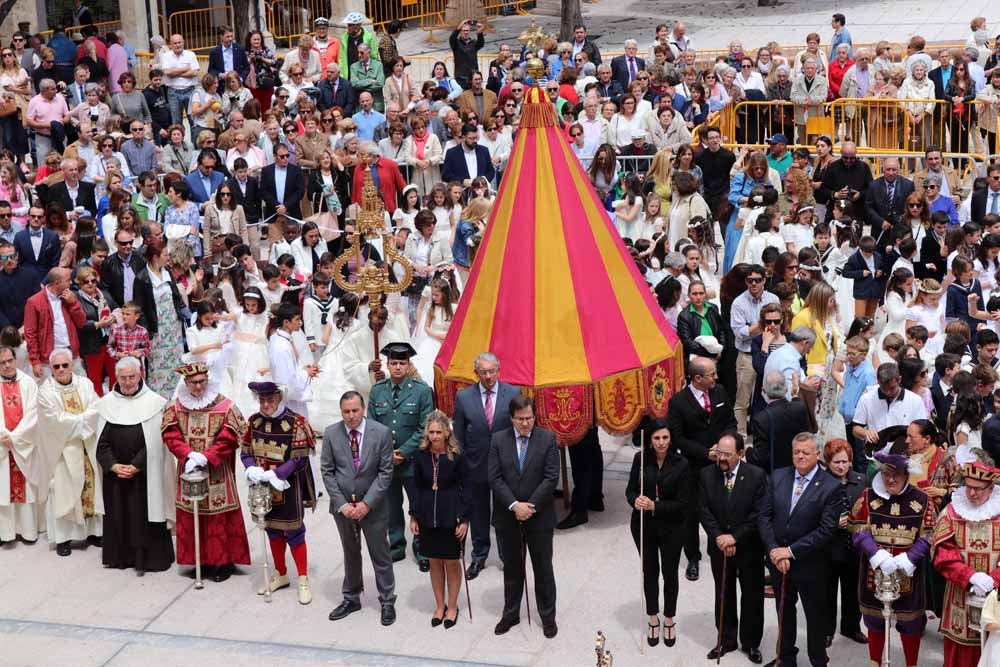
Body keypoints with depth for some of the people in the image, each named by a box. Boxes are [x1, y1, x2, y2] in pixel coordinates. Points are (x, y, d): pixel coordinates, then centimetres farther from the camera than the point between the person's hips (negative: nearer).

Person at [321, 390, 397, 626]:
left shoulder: (381, 433, -11)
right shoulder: (331, 434, -5)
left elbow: (385, 472, -10)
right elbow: (328, 472, -2)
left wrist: (367, 504, -15)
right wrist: (341, 504, -10)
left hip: (373, 506, -2)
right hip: (343, 505, 2)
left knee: (380, 554, 6)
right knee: (350, 553, 17)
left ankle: (387, 601, 20)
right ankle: (351, 599, 32)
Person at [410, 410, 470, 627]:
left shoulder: (457, 457, -11)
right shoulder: (420, 456, -3)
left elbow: (465, 489, -7)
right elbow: (416, 487, 4)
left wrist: (464, 519, -9)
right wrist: (414, 516, 2)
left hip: (451, 516, -3)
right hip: (427, 516, 3)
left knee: (452, 562, 7)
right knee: (434, 562, 12)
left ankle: (452, 607, 22)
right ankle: (439, 606, 25)